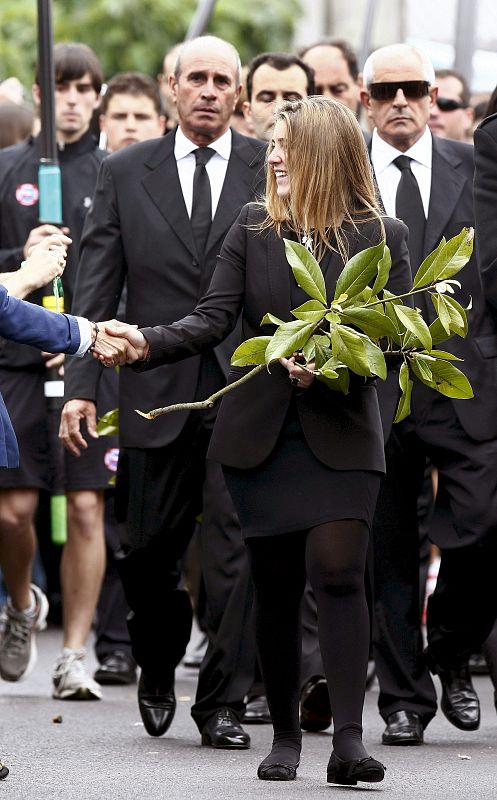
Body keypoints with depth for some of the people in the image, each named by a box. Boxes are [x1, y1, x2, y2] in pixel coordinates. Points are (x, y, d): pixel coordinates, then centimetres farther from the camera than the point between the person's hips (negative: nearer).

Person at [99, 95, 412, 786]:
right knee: (275, 588, 5)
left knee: (337, 572, -18)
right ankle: (285, 736, 17)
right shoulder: (253, 227, 7)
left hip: (340, 436, -3)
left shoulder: (381, 237, 0)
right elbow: (213, 320, -1)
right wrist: (148, 344, -18)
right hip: (260, 436, 3)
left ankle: (348, 738, -19)